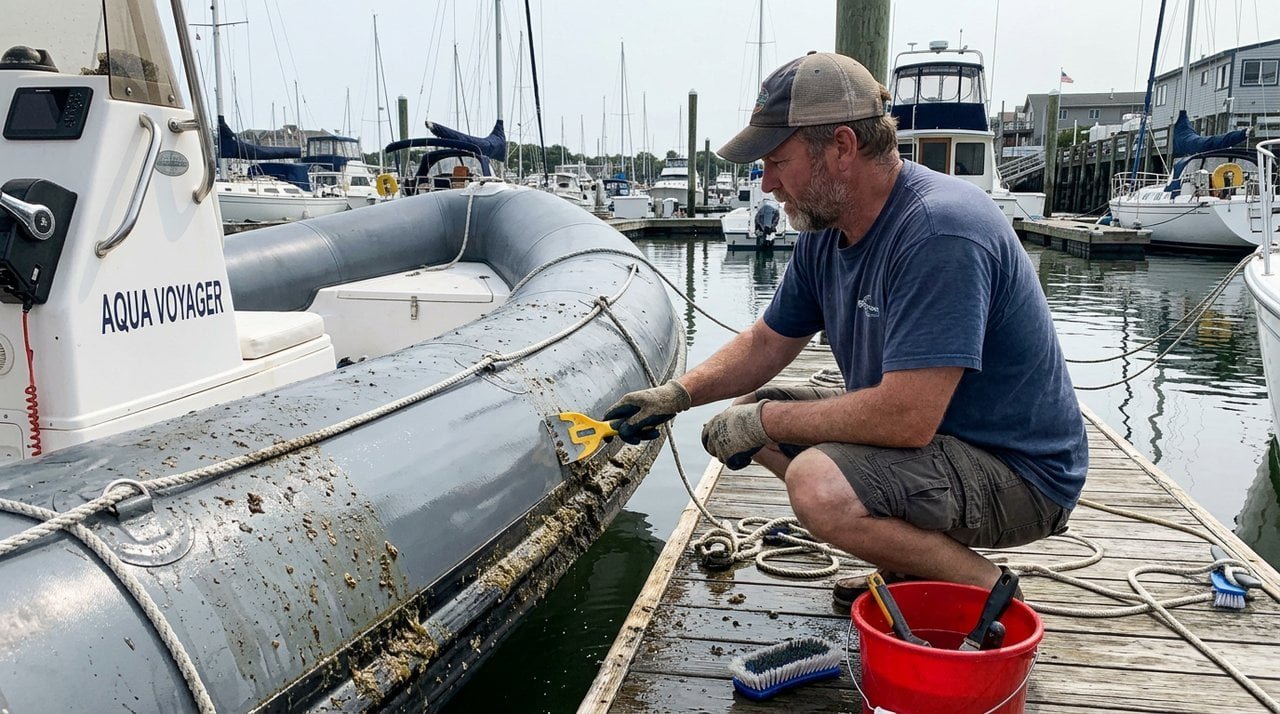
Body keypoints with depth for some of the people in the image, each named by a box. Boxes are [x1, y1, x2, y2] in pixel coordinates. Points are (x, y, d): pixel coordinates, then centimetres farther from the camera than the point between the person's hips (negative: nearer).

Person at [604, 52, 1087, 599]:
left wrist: (764, 420, -21)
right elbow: (766, 344, 12)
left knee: (819, 485, -32)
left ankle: (988, 593, -6)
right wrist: (677, 394, -4)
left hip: (1021, 473, -9)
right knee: (747, 417, 7)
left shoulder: (939, 232, -28)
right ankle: (908, 564, 11)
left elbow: (906, 419, -33)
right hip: (932, 435, 9)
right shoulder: (824, 231, 0)